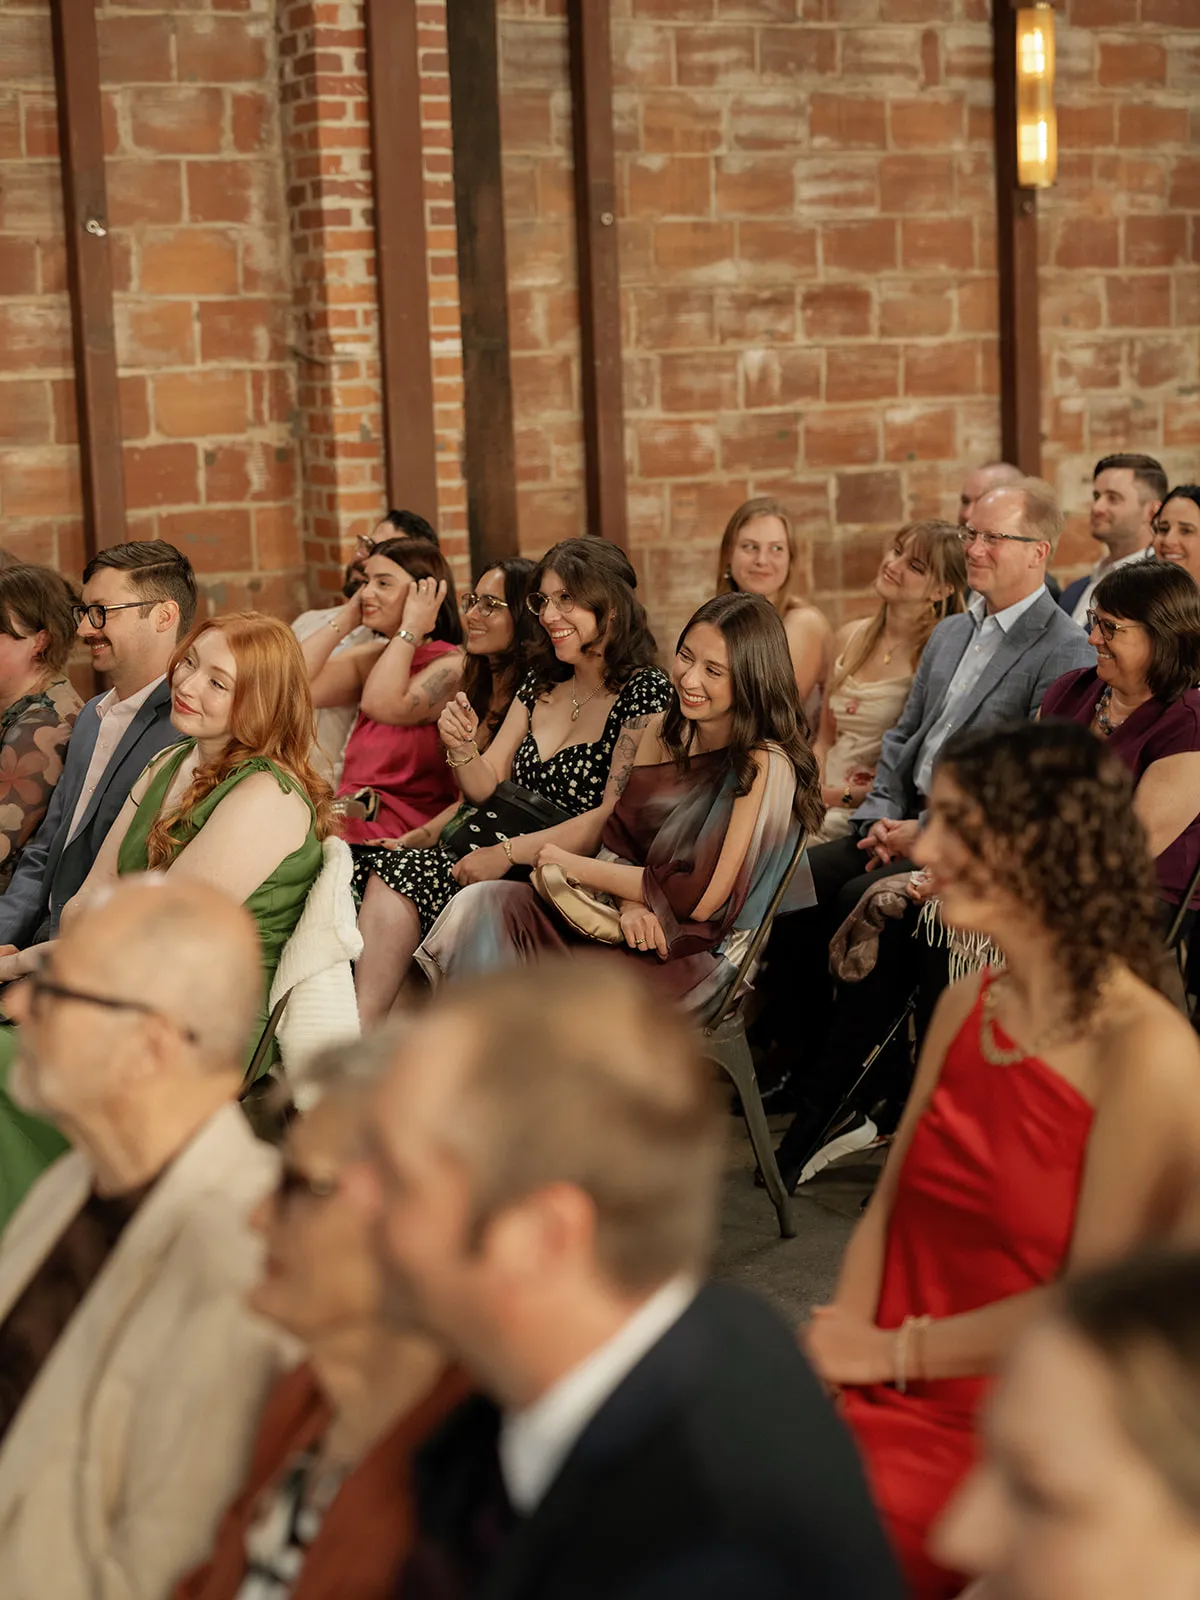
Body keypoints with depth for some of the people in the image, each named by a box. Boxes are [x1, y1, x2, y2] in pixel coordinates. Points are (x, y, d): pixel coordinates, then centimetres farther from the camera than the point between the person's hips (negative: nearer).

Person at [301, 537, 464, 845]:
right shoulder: (368, 657, 16)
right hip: (353, 811, 7)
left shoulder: (450, 665, -5)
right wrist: (346, 619, 9)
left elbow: (382, 707, -22)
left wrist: (410, 629, -10)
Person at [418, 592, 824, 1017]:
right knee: (483, 905, -15)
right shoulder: (663, 731, 7)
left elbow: (701, 899, -17)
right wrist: (631, 904, -17)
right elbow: (620, 839, 7)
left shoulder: (766, 766, -16)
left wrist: (577, 867, -9)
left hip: (702, 950, -7)